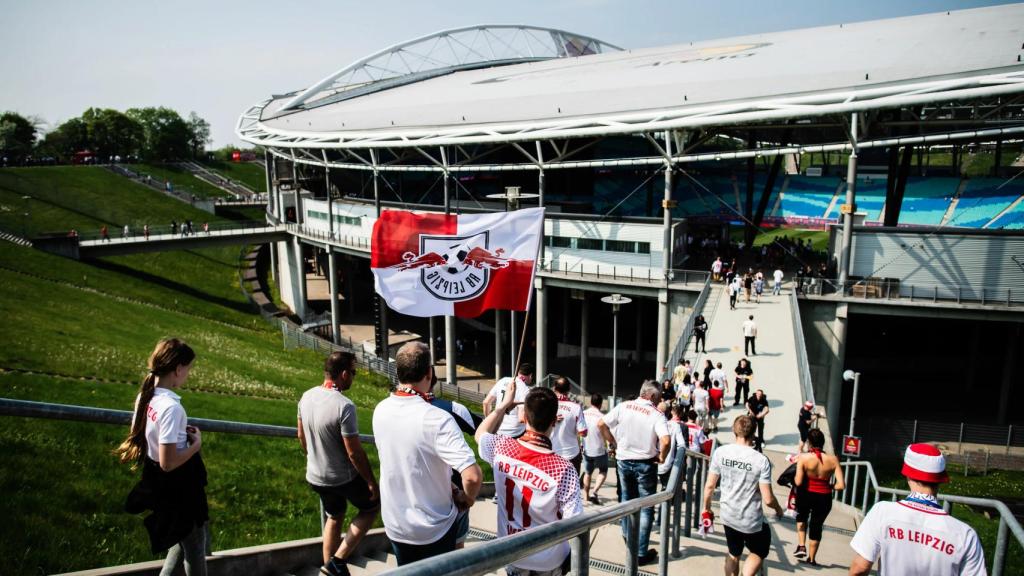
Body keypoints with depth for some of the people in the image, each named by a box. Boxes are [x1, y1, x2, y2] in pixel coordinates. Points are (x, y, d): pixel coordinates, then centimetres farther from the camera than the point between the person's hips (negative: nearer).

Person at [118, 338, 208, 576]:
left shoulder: (145, 396, -2)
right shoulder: (172, 407, -29)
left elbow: (138, 434, 12)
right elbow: (168, 463, -29)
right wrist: (196, 443, -14)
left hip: (158, 484, 9)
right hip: (178, 488, -9)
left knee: (182, 542, 28)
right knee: (196, 550, 11)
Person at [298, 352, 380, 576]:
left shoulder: (307, 397, -5)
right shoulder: (344, 406, -29)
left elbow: (301, 435, 9)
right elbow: (354, 452, -24)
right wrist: (372, 482, -12)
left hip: (315, 476, 7)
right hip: (343, 478, -7)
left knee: (334, 517, 28)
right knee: (372, 506, 19)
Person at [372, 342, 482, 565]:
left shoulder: (380, 411, -10)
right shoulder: (437, 419, -29)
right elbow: (473, 476, -36)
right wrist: (467, 498, -13)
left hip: (394, 524, 4)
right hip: (434, 528, -4)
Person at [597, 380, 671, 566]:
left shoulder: (624, 406, -6)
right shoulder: (657, 415, -15)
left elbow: (601, 424, -9)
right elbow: (666, 441, -29)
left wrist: (613, 443, 4)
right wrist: (662, 457, -10)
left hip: (624, 460, 3)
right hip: (645, 464, -3)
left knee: (626, 500, 24)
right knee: (646, 508, 9)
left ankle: (628, 537, 39)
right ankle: (641, 553, 13)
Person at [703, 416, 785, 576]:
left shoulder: (720, 452, -11)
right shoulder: (761, 460, -20)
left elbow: (710, 485, -5)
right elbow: (767, 499, -16)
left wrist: (706, 508, 12)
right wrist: (778, 509, 6)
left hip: (728, 516, 3)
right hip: (752, 520, -3)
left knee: (733, 554, 26)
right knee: (760, 552, 25)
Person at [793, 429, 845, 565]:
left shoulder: (803, 457, -16)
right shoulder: (833, 460, -9)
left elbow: (798, 482, -20)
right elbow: (841, 485, -12)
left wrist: (795, 478, 2)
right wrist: (830, 486, 7)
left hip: (806, 495, -1)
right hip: (824, 498, 1)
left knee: (801, 517, 30)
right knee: (816, 526, 18)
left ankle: (801, 546, 18)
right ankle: (811, 558, 32)